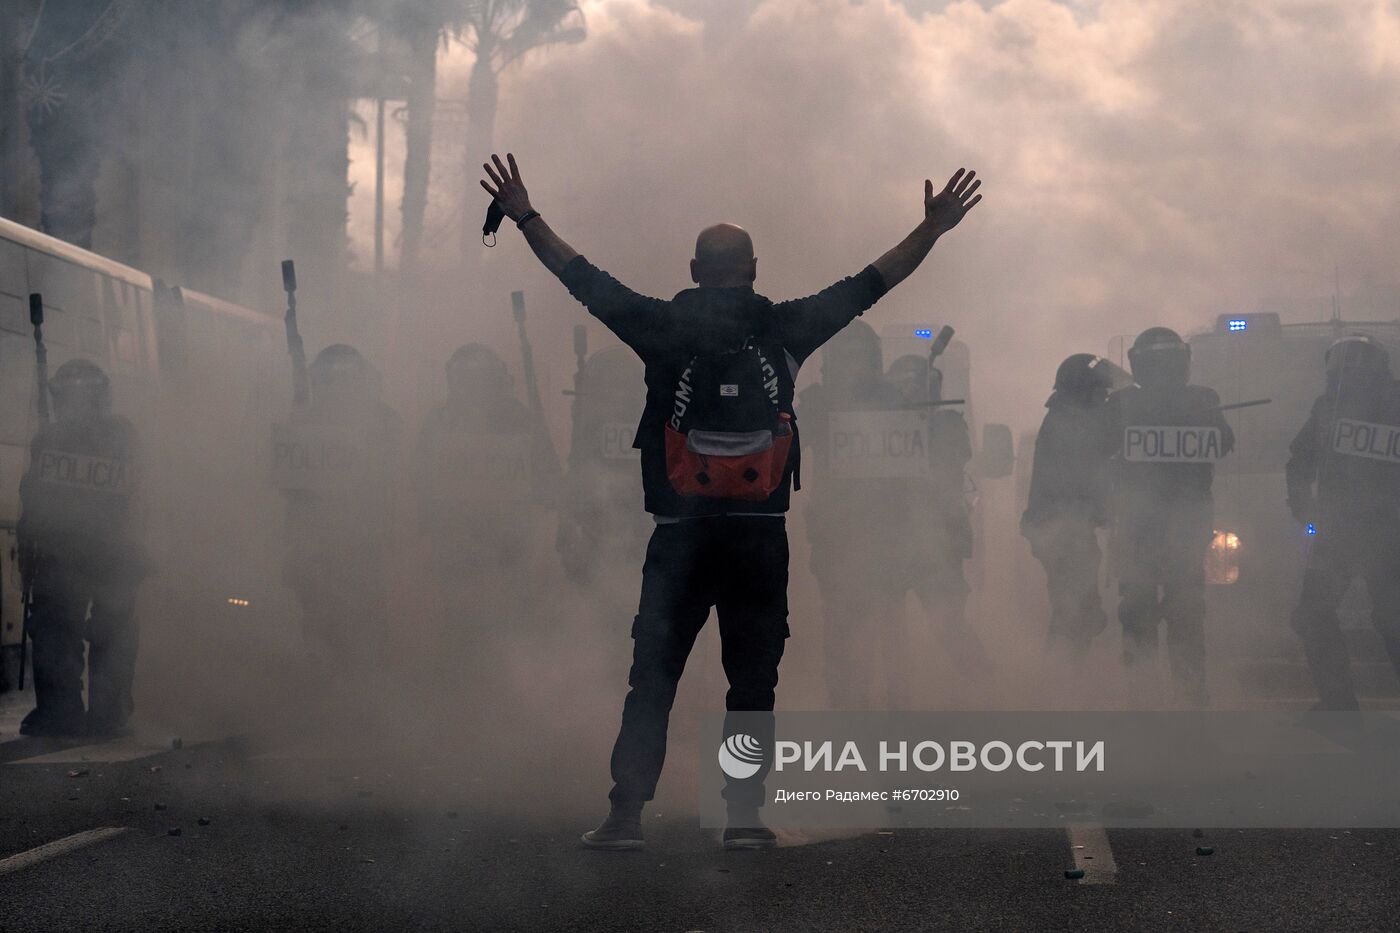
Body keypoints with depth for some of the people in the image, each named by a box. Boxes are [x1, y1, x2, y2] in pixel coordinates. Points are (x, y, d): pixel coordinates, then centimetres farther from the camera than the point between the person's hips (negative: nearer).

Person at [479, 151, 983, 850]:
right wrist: (932, 228, 19)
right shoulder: (784, 329, 2)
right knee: (753, 681, 8)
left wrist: (525, 217, 14)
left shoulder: (664, 327, 0)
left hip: (680, 537, 0)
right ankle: (745, 815, 5)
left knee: (652, 679, 4)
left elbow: (584, 280, 5)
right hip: (761, 539, 0)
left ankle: (627, 812, -1)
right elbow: (867, 286, 10)